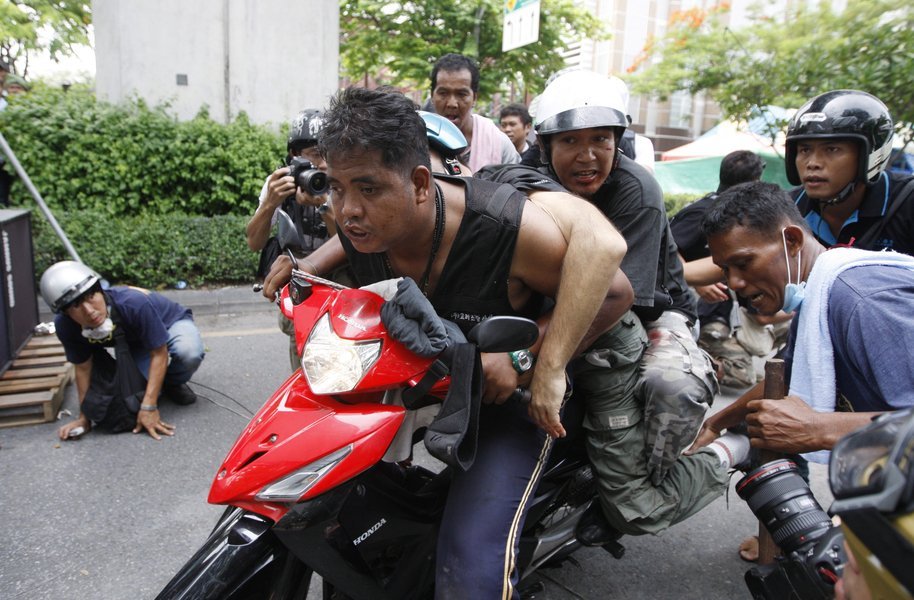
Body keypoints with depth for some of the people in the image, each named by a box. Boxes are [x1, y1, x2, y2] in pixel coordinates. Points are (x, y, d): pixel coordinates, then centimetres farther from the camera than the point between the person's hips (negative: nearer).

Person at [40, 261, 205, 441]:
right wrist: (85, 417, -10)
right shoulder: (65, 325, -26)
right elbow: (83, 368, -12)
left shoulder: (134, 303, -40)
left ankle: (173, 384, -3)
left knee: (189, 353, -38)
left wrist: (149, 407, -34)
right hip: (136, 346, 3)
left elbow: (159, 354, -32)